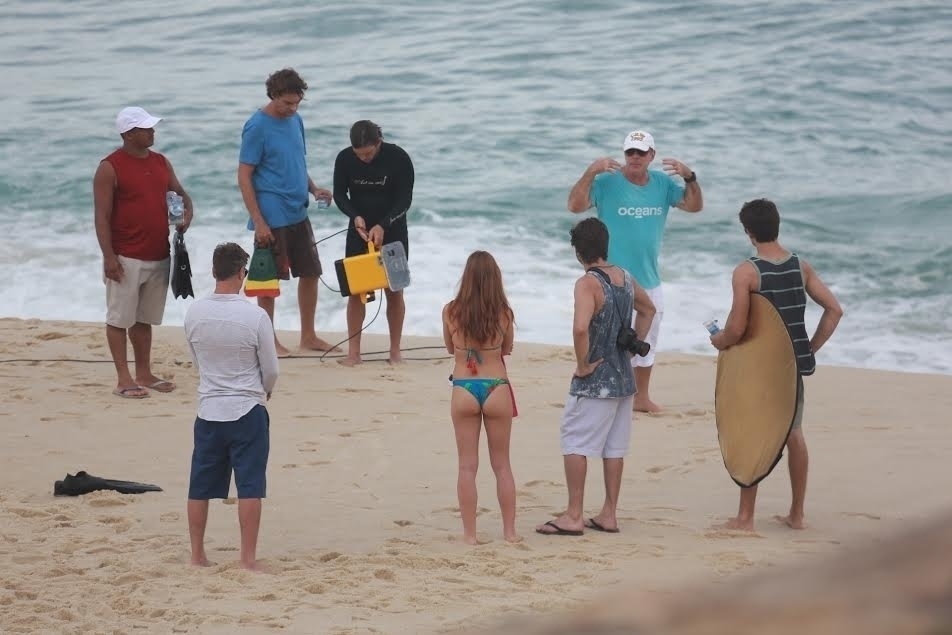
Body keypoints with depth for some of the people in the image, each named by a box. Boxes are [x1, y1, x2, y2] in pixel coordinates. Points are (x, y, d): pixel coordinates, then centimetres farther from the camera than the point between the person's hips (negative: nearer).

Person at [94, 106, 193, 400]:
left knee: (145, 319, 14)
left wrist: (187, 213, -2)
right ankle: (124, 379, 2)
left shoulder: (161, 163, 10)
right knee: (120, 318, -1)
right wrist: (109, 257, -17)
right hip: (126, 259, -6)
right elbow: (102, 216, -12)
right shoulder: (110, 168, -10)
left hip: (159, 256, 6)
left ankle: (144, 374, 21)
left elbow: (180, 193, 22)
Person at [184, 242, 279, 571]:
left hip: (208, 410, 3)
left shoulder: (194, 313, -4)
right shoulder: (255, 316, -14)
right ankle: (248, 557, 0)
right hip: (247, 411, -3)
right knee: (249, 487, 1)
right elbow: (271, 370, -4)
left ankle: (197, 555, 19)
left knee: (200, 487, 12)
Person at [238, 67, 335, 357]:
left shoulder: (296, 121, 8)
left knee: (310, 273, 11)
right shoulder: (257, 127, -14)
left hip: (298, 214, 7)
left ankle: (308, 336, 23)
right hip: (272, 218, -7)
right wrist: (258, 222, -18)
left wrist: (313, 188, 2)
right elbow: (244, 177, -14)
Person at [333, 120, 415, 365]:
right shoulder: (345, 159, -12)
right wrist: (355, 217, -20)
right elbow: (340, 194, -2)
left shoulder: (398, 158, -18)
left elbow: (404, 199, -14)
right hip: (359, 230, 1)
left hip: (392, 229, -1)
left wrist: (382, 226, -25)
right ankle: (353, 352, 1)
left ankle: (395, 351, 10)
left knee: (394, 290, 1)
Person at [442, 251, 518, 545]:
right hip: (497, 389, 0)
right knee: (502, 465, 12)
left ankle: (469, 533, 7)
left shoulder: (451, 311, -5)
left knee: (467, 466, 7)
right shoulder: (503, 313, -6)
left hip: (464, 390, 0)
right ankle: (509, 530, 15)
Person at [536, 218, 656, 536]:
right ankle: (609, 515, 17)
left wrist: (582, 364, -20)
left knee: (574, 443, 0)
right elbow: (648, 310, 25)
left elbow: (581, 327, -33)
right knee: (614, 446, 12)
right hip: (624, 378, 8)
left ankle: (573, 516, -2)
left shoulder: (588, 283, -18)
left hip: (594, 381, -8)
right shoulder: (625, 278, 7)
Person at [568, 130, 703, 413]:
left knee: (646, 341, 16)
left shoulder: (663, 183, 4)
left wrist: (690, 178, -12)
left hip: (649, 280, 6)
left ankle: (641, 396, 29)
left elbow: (694, 206, 5)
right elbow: (575, 206, -21)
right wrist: (590, 172, -32)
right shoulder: (607, 182, -12)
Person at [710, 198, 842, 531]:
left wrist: (718, 340, 1)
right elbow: (834, 310, 0)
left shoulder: (746, 272, -16)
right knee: (794, 433, 17)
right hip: (794, 363, 5)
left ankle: (745, 517, 9)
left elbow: (736, 329, -20)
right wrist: (812, 347, 8)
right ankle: (797, 514, 23)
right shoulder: (801, 267, 0)